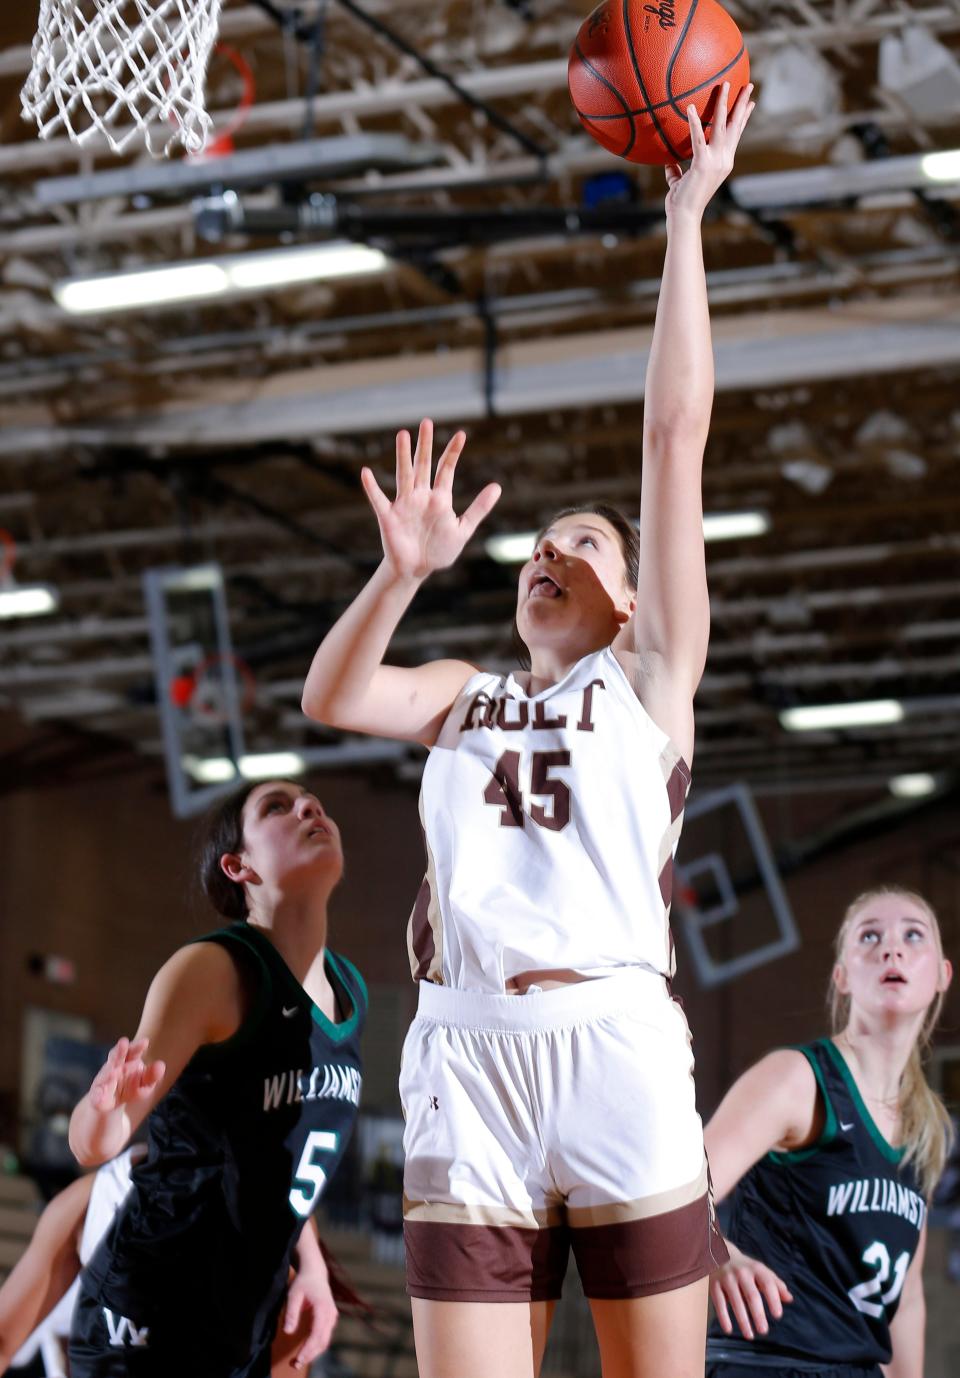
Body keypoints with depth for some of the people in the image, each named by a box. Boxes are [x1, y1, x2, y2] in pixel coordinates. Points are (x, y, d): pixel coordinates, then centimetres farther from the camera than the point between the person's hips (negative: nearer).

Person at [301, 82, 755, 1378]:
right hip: (466, 1060, 3)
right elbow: (330, 698, 7)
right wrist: (403, 573, -7)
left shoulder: (649, 675, 14)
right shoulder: (466, 696, 25)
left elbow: (677, 431, 9)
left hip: (616, 1043, -2)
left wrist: (686, 219, 7)